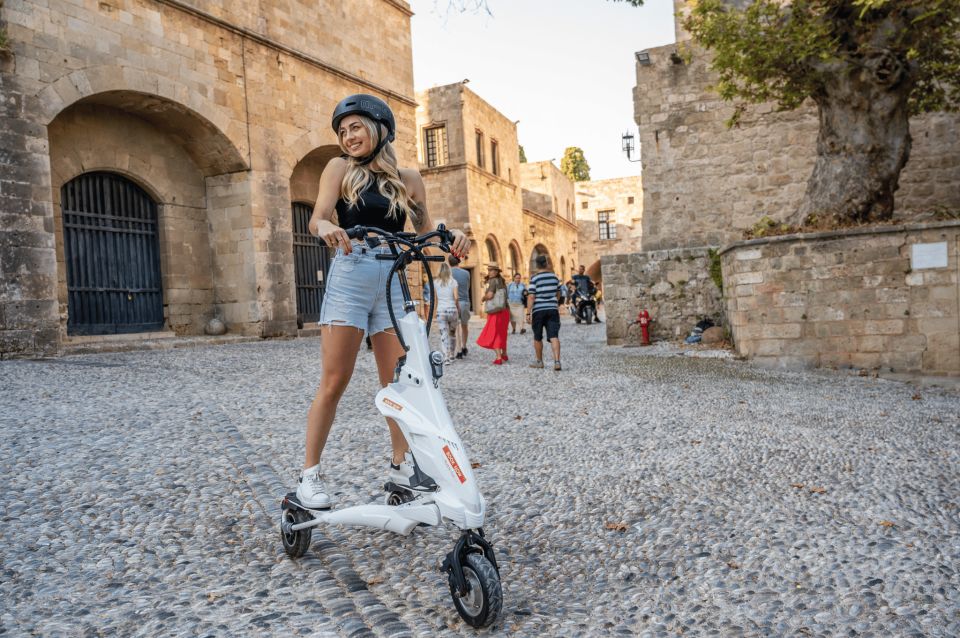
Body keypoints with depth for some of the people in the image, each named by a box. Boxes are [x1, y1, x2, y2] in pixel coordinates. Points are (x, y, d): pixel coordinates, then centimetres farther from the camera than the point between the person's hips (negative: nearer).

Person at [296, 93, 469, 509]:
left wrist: (450, 236, -14)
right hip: (349, 277, -3)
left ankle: (401, 464, 21)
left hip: (392, 281, 3)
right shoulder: (341, 168, 4)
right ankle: (309, 475, 7)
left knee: (397, 382, 5)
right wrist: (326, 228, -32)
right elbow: (317, 218, -9)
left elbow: (425, 230, 8)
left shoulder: (407, 178, 11)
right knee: (334, 382, -4)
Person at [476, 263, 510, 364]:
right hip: (504, 310, 9)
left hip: (496, 312, -9)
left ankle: (499, 358, -12)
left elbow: (489, 295, -22)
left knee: (493, 335, -5)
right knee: (501, 334, 21)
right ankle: (504, 355, 33)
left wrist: (483, 298, -2)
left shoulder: (493, 281, -12)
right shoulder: (501, 281, 13)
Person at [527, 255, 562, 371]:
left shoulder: (534, 278, -8)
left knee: (537, 337, 13)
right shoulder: (554, 276, 6)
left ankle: (539, 361, 25)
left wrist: (528, 313, -11)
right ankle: (557, 361, -18)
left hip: (538, 310, -3)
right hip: (552, 309, 3)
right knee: (554, 336, -4)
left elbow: (531, 297, -13)